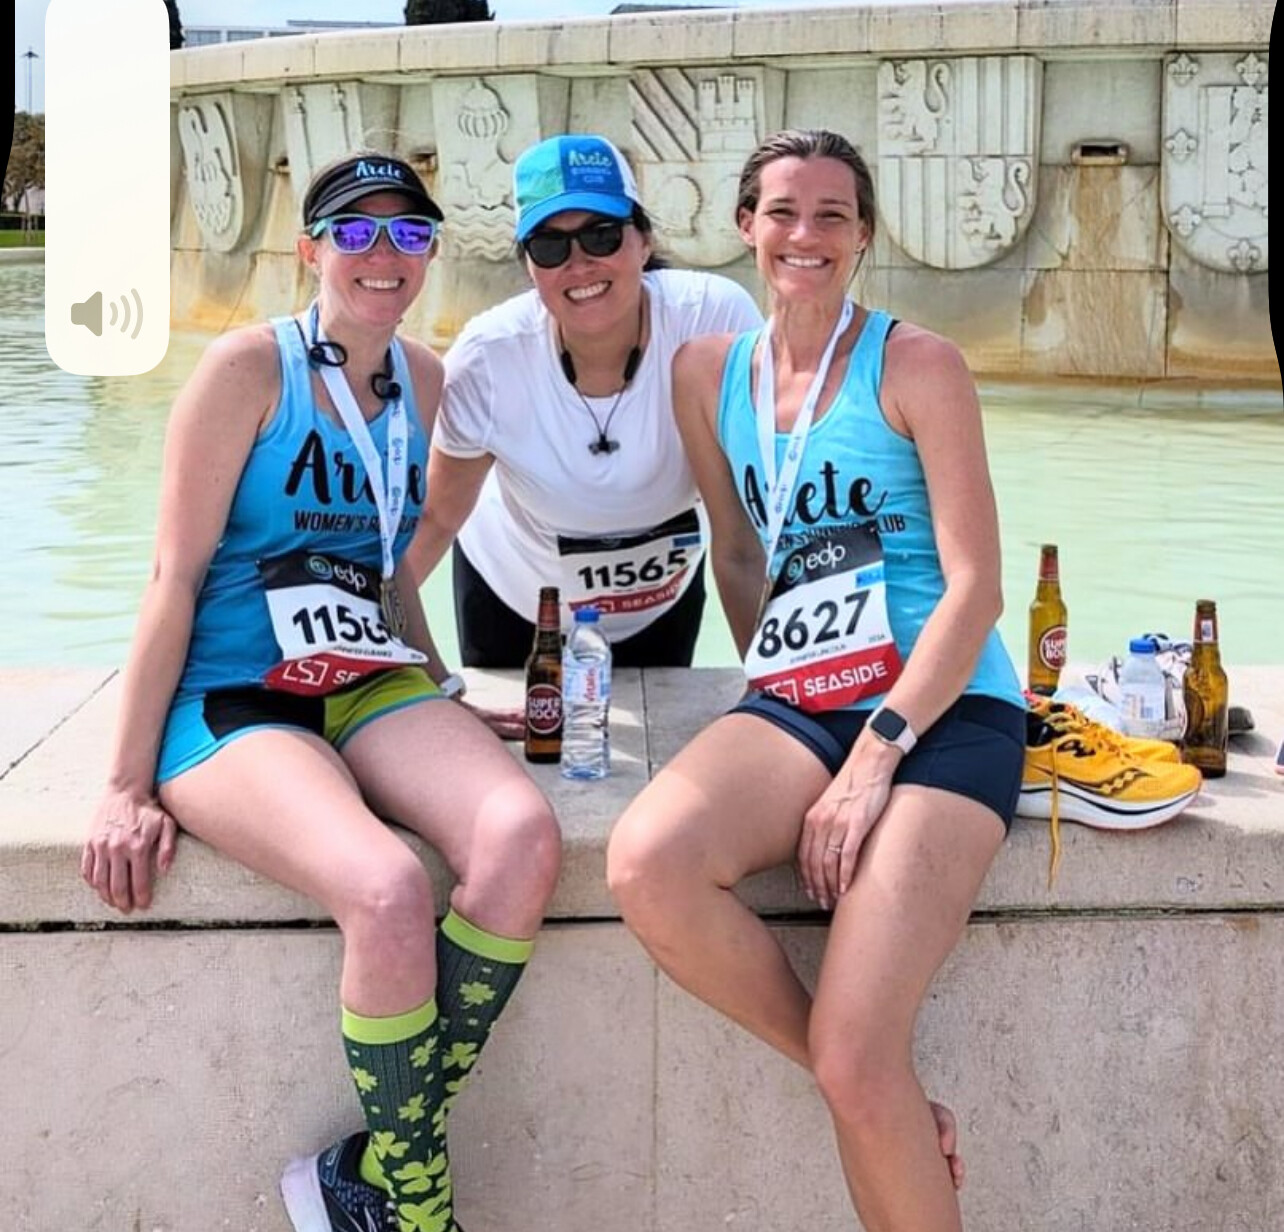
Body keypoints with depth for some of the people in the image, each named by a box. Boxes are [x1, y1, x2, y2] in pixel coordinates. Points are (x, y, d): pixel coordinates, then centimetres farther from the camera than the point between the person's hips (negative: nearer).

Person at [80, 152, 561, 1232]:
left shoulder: (424, 381, 12)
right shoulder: (249, 366, -6)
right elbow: (176, 574, -9)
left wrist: (443, 712, 16)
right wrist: (129, 787, -12)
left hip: (368, 687, 6)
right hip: (228, 700, -5)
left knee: (522, 836, -25)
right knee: (389, 890, -33)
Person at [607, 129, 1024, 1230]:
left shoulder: (916, 365, -2)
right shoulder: (709, 372, 11)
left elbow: (975, 587, -8)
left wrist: (875, 758, -16)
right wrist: (772, 684, 9)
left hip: (943, 713, -4)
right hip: (797, 705, 5)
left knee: (857, 1064, -21)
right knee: (646, 866, -27)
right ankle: (889, 1100, -6)